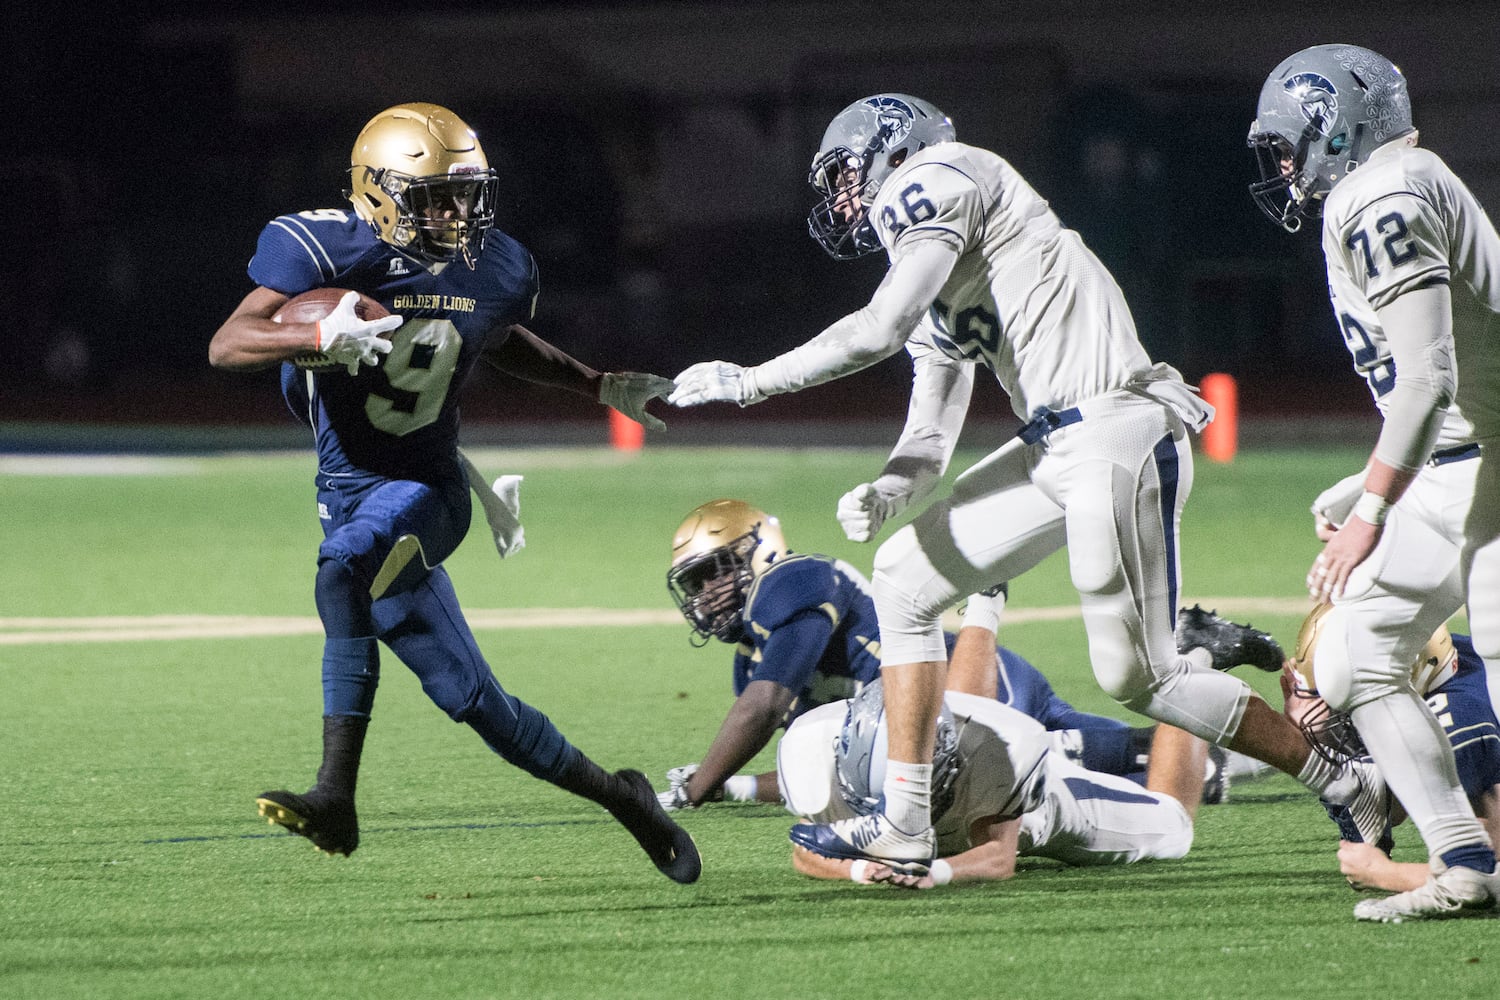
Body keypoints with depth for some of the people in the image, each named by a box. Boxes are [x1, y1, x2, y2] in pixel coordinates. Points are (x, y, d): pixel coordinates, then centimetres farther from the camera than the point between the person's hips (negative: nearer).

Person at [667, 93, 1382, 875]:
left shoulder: (935, 181, -4)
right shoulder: (933, 286, 24)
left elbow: (879, 332, -14)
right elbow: (931, 437, 19)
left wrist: (748, 382, -5)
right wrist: (888, 489, -3)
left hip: (1115, 434, -10)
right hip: (1056, 449, 10)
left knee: (1138, 677, -7)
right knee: (904, 579, 8)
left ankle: (1345, 785, 6)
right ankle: (904, 832, 8)